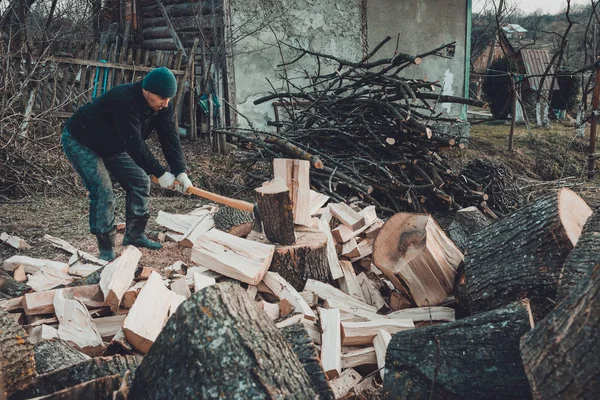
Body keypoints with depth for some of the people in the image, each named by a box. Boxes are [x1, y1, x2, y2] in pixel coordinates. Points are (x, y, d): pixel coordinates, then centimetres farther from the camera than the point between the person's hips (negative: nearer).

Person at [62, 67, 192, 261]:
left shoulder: (162, 105, -14)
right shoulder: (125, 100, -38)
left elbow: (170, 137, -16)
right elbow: (135, 145, -39)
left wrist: (180, 171, -27)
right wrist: (160, 173, -33)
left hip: (111, 145, 8)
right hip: (80, 141, -8)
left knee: (139, 181, 5)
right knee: (102, 191, -18)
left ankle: (134, 235, 18)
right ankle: (106, 250, -6)